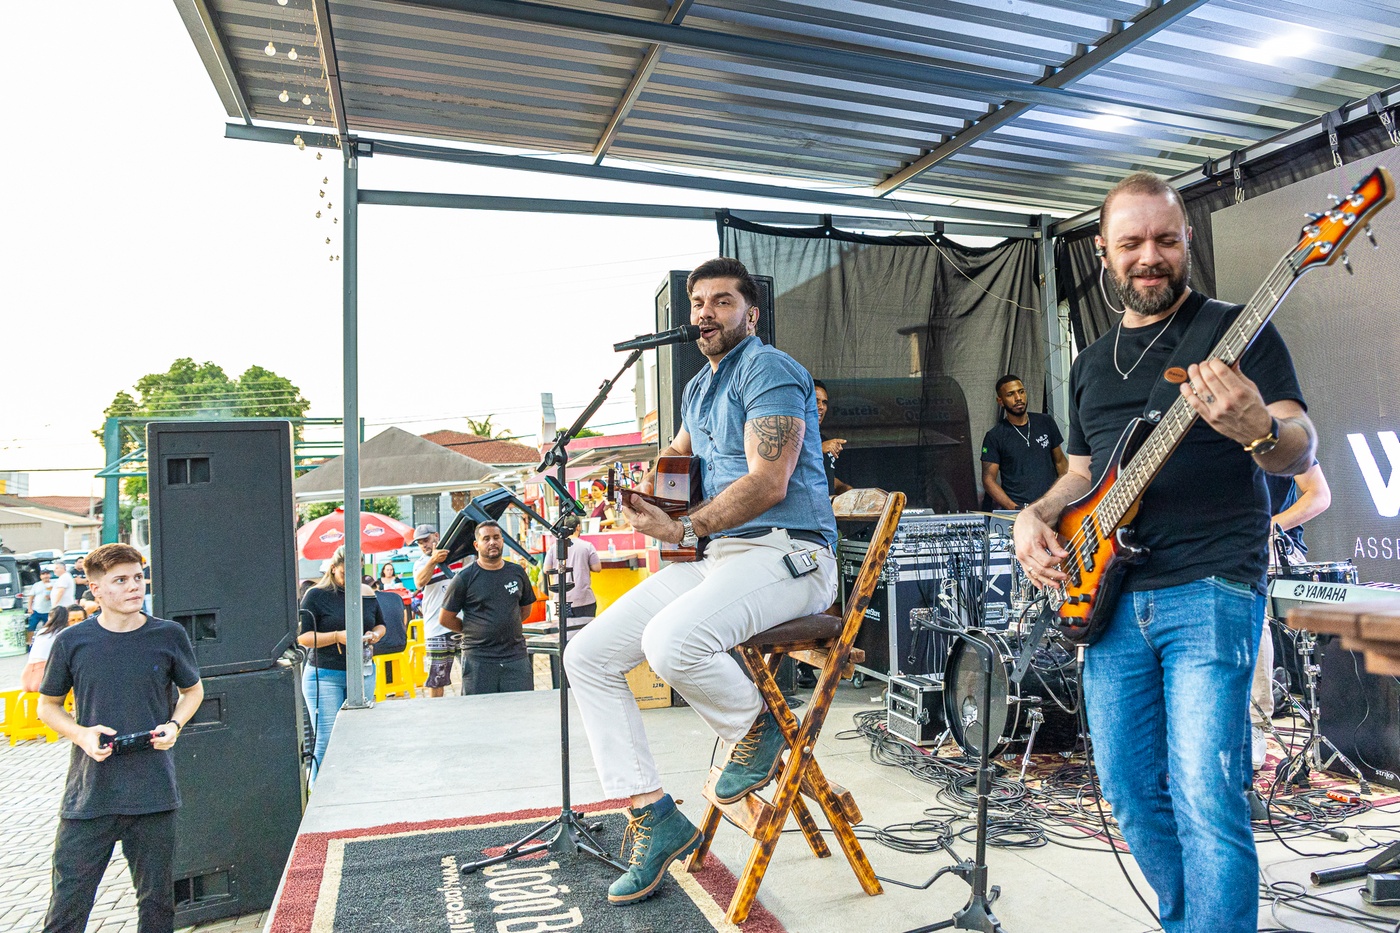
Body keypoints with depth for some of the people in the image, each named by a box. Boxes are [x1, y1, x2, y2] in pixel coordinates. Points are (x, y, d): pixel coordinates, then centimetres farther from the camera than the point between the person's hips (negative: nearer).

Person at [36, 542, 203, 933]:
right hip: (88, 794, -1)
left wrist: (174, 725, -6)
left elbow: (193, 690, 13)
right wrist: (81, 734, -10)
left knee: (157, 900, 12)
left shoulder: (169, 635, -2)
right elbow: (47, 706, 9)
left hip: (153, 794, 1)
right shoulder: (71, 642, -3)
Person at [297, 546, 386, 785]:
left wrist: (375, 634, 0)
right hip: (325, 676, -4)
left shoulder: (367, 594, 10)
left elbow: (380, 624, 23)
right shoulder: (316, 595, -4)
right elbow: (303, 637, -6)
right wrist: (337, 637, -19)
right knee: (327, 741, -6)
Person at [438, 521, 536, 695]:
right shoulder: (464, 578, -2)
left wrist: (506, 626, 11)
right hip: (478, 659, -3)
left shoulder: (517, 572, 9)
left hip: (516, 656, 3)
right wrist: (472, 630, 7)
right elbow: (446, 618, 3)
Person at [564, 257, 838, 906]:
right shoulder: (698, 388, 21)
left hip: (786, 552, -9)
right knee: (587, 656, -3)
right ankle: (653, 816, 2)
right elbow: (677, 456, 36)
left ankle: (758, 728, -4)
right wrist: (641, 482, 14)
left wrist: (682, 530, -14)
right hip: (716, 555, 9)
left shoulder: (769, 370, -7)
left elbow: (769, 483, -17)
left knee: (671, 641, -36)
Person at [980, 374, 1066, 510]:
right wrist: (1014, 508, -14)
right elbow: (989, 480, -1)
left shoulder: (1046, 422, 12)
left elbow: (1060, 461, 18)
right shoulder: (994, 437, 1)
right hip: (1018, 508, -3)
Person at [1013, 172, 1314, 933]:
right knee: (1132, 793, 12)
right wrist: (1036, 515, 3)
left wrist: (1259, 432, -32)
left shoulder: (1235, 330, 1)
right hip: (1109, 597, 6)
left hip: (1209, 591, -5)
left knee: (1205, 799, -12)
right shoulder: (1091, 363, 17)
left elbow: (1301, 448, -8)